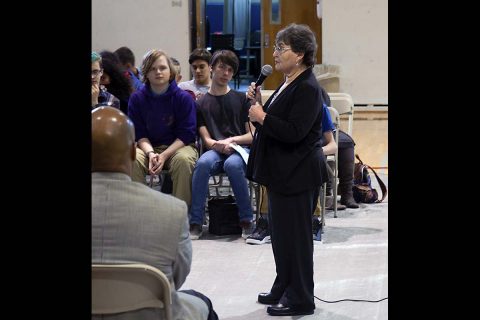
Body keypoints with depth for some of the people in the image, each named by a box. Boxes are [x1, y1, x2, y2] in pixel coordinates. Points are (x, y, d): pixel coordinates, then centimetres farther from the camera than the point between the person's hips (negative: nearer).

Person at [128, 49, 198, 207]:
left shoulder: (184, 98, -5)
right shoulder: (136, 98, 1)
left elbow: (186, 134, -7)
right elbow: (139, 134, 0)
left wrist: (164, 155, -20)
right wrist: (150, 153, -21)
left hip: (178, 146, -2)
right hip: (149, 147, 2)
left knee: (184, 160, -36)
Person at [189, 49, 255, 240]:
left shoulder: (241, 99, 14)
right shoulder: (201, 103, 14)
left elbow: (253, 135, 9)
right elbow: (207, 139, 6)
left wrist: (231, 140, -9)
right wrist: (220, 145, -16)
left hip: (240, 148, -1)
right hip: (215, 150, 1)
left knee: (232, 164, -38)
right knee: (203, 163, -36)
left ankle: (246, 219, -24)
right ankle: (195, 222, -31)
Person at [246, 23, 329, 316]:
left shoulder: (308, 88, -17)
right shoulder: (289, 84, 12)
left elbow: (294, 132, -26)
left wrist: (261, 117, -17)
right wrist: (259, 104, 1)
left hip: (298, 174, -10)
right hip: (283, 172, 10)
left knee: (295, 235, -1)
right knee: (281, 232, 16)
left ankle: (300, 300, 9)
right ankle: (284, 289, 29)